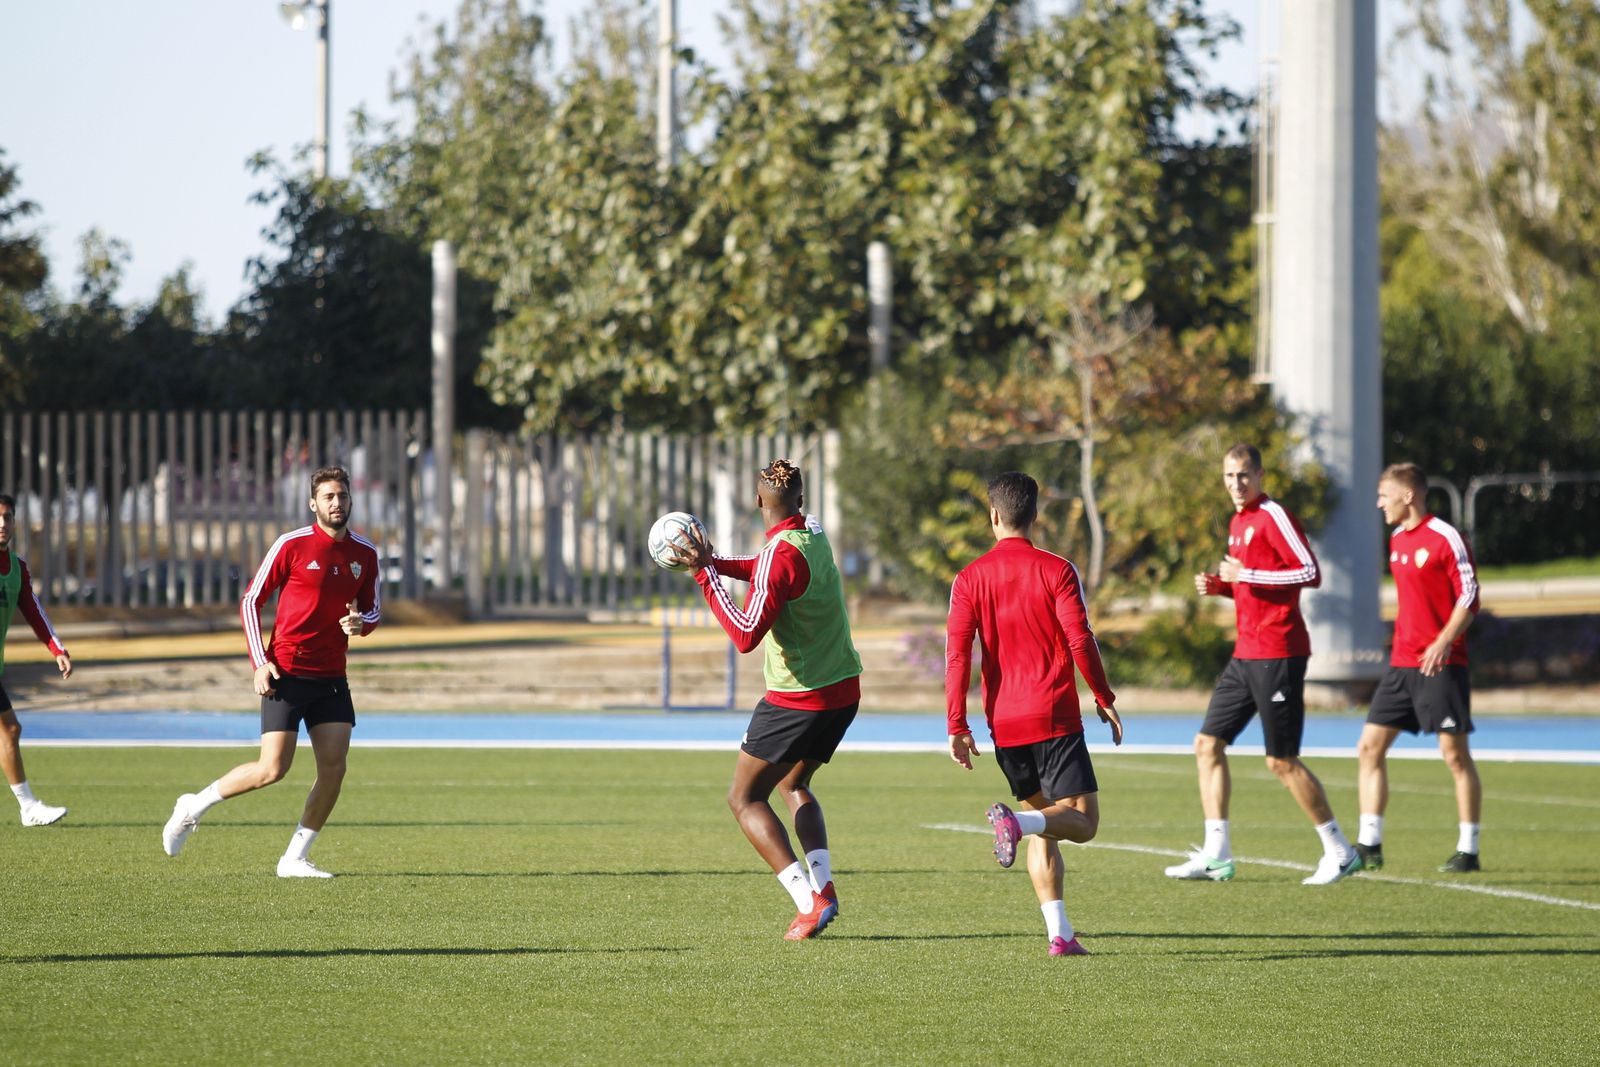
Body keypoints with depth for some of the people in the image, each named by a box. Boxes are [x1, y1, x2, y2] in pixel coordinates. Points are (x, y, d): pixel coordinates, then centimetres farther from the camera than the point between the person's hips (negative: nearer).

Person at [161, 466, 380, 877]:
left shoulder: (365, 554, 6)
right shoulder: (292, 545, -8)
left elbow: (372, 610, 18)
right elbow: (251, 601, -2)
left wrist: (360, 623, -7)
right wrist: (260, 662, -10)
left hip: (331, 677, 5)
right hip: (286, 673, -5)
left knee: (334, 769, -6)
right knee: (272, 769, -11)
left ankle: (295, 859, 6)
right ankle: (193, 806, 11)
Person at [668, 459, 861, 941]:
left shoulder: (781, 555, -21)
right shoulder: (813, 534, 5)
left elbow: (746, 635, -25)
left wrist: (705, 573, -21)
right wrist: (710, 561, 12)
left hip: (797, 699, -8)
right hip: (843, 691, 8)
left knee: (745, 798, 3)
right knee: (794, 785, 27)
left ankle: (808, 900, -12)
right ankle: (821, 885, 7)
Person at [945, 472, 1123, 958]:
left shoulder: (970, 578, 3)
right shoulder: (1057, 570, -4)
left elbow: (957, 656, -2)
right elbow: (1081, 642, -8)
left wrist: (957, 726, 0)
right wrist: (1105, 699, 5)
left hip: (1003, 721, 4)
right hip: (1054, 716, -4)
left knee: (1044, 824, 15)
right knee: (1082, 820, -1)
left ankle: (1060, 933, 5)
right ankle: (1018, 821, -32)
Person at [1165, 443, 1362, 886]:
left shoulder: (1273, 515, -11)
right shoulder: (1238, 523, 17)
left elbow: (1310, 573, -18)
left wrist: (1246, 574, -18)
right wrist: (1220, 586, 7)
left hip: (1277, 655, -9)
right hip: (1246, 654, 9)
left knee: (1282, 761, -6)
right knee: (1208, 744, 5)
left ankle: (1340, 851, 4)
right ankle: (1216, 854, 8)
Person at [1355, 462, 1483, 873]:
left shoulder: (1445, 538, -10)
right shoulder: (1397, 540, 14)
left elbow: (1469, 596, -13)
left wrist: (1444, 642, -23)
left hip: (1441, 665, -8)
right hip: (1401, 662, 8)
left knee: (1455, 753, -4)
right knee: (1370, 746, 1)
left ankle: (1468, 851, 3)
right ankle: (1369, 846, 4)